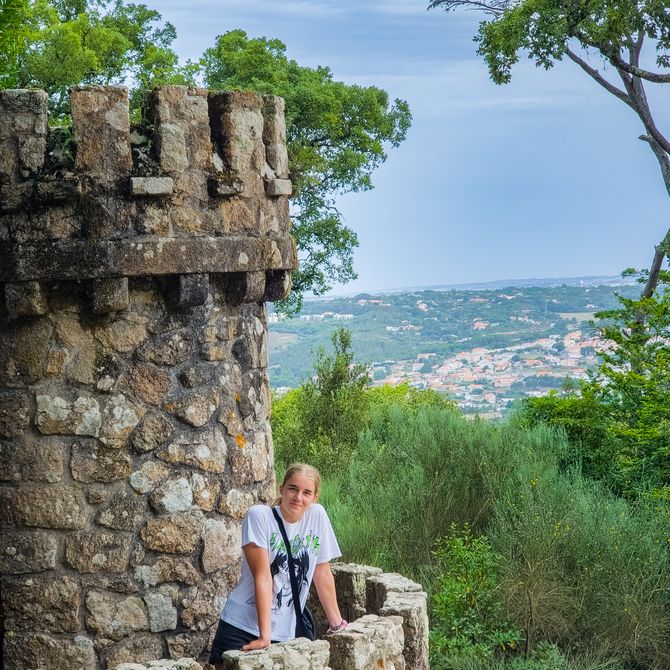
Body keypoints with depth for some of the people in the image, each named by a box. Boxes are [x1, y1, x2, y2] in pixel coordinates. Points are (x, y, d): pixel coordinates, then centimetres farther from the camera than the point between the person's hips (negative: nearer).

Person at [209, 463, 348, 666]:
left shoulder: (317, 516, -1)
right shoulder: (259, 516, -11)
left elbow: (322, 573, 8)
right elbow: (262, 576, -16)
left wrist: (337, 624, 12)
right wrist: (264, 636, -19)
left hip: (284, 633, 3)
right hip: (240, 627, -3)